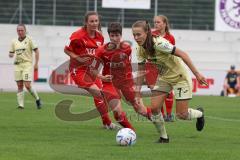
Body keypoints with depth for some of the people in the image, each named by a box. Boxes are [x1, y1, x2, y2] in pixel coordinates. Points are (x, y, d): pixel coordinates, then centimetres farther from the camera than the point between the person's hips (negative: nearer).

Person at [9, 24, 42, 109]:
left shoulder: (29, 40, -3)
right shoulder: (14, 42, 10)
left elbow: (36, 51, -2)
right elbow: (11, 54, 16)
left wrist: (36, 63, -8)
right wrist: (11, 55, -9)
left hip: (27, 64, -4)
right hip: (17, 65, 5)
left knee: (27, 85, -12)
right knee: (19, 86, 2)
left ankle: (37, 99, 10)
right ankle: (21, 104, 4)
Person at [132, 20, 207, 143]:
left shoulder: (159, 43, -30)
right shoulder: (140, 49, -9)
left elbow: (182, 54, -28)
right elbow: (141, 71, 2)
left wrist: (197, 74, -28)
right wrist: (137, 92, -1)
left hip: (180, 77, -6)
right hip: (164, 78, 6)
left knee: (181, 114, -5)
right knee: (154, 108, -10)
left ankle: (200, 113, 29)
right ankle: (163, 137, 10)